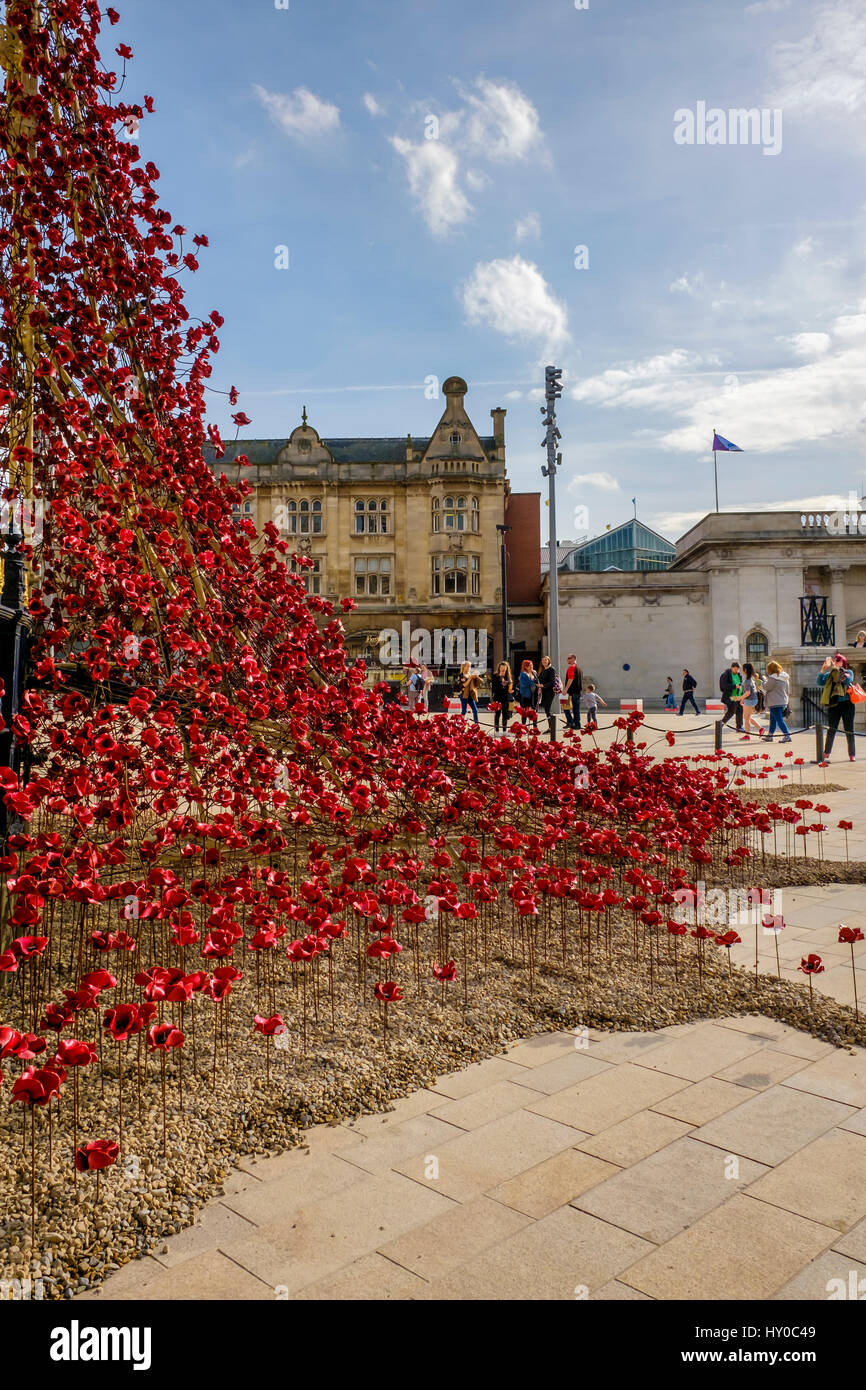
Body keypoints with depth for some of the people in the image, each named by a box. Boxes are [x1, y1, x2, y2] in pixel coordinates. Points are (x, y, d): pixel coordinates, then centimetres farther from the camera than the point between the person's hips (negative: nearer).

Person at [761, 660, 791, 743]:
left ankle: (787, 735, -13)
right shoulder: (785, 678, 10)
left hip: (775, 703, -9)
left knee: (779, 720, -7)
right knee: (773, 719, 18)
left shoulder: (773, 678, -18)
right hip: (783, 701, 9)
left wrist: (765, 681, 7)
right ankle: (769, 735, 26)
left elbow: (766, 687, -11)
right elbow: (788, 690, 15)